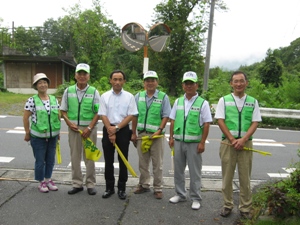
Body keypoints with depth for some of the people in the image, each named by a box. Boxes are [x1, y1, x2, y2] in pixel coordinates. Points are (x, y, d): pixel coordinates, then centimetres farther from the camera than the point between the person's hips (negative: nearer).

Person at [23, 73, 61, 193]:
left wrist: (58, 131, 13)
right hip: (38, 136, -4)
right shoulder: (32, 100, -9)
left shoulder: (54, 99, 4)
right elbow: (25, 117, -5)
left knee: (51, 159, 13)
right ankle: (41, 182, 23)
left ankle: (48, 180, 31)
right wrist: (27, 133, -2)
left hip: (52, 136, 4)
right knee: (40, 160, 6)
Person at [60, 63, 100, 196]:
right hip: (74, 128, 2)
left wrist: (89, 128, -13)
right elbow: (63, 111, 8)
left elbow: (98, 113, -4)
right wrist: (69, 123, -8)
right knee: (75, 157, 10)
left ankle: (90, 184, 17)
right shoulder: (68, 91, 4)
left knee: (89, 157, 5)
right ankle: (77, 184, 22)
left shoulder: (94, 92, -2)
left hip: (89, 128, -2)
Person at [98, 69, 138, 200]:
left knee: (123, 161, 6)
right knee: (108, 161, 8)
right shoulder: (105, 96, 3)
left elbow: (131, 115, -5)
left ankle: (122, 188, 18)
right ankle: (109, 187, 21)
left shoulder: (129, 97, 1)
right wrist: (110, 131, -12)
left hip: (123, 130, -1)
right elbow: (103, 115, -2)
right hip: (108, 130, 1)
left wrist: (117, 128, -13)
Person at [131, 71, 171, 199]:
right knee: (142, 162, 14)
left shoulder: (163, 97, -2)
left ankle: (158, 188, 16)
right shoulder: (138, 96, 7)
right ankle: (144, 185, 28)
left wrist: (159, 130, -15)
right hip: (141, 134, 3)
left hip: (156, 135, -3)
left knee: (157, 164, 5)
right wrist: (134, 133, 6)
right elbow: (134, 116, 9)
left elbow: (166, 116, -4)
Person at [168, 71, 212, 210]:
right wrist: (171, 137, 6)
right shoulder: (178, 102, 8)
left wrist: (202, 142, -11)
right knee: (178, 170, 14)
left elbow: (206, 124, -6)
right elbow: (173, 121, 11)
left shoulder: (202, 103, -4)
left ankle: (195, 198, 20)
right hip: (178, 141, 4)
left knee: (195, 172, 5)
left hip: (194, 143, -4)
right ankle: (180, 194, 30)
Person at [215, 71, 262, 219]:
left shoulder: (253, 101, 7)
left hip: (245, 143, 1)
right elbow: (220, 121, -3)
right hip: (228, 143, -1)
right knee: (227, 176, 7)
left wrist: (243, 140, -12)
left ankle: (245, 208, 19)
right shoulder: (224, 100, 3)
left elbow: (255, 123, 2)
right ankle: (227, 205, 21)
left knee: (245, 177, 7)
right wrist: (232, 140, -11)